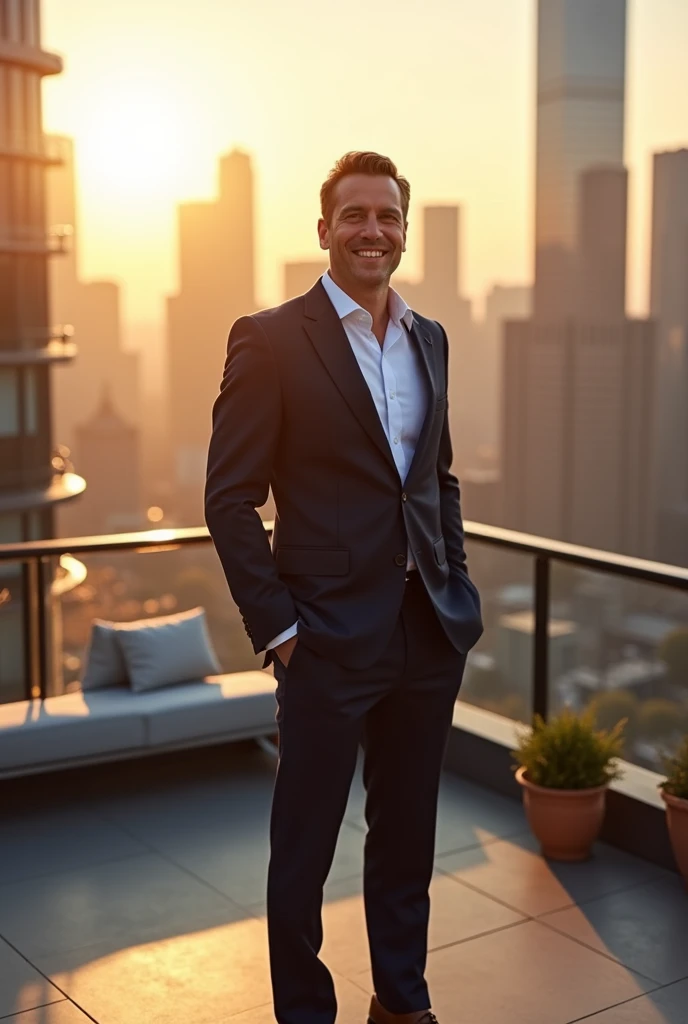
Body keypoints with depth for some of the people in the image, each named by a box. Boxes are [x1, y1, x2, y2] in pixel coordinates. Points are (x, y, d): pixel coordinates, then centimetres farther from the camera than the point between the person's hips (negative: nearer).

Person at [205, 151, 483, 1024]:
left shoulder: (428, 338, 11)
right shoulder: (270, 339, -8)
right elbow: (230, 498, -10)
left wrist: (456, 587, 10)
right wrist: (275, 626, -12)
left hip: (431, 632, 6)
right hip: (330, 637, -5)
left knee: (407, 835, 18)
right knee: (304, 845, 9)